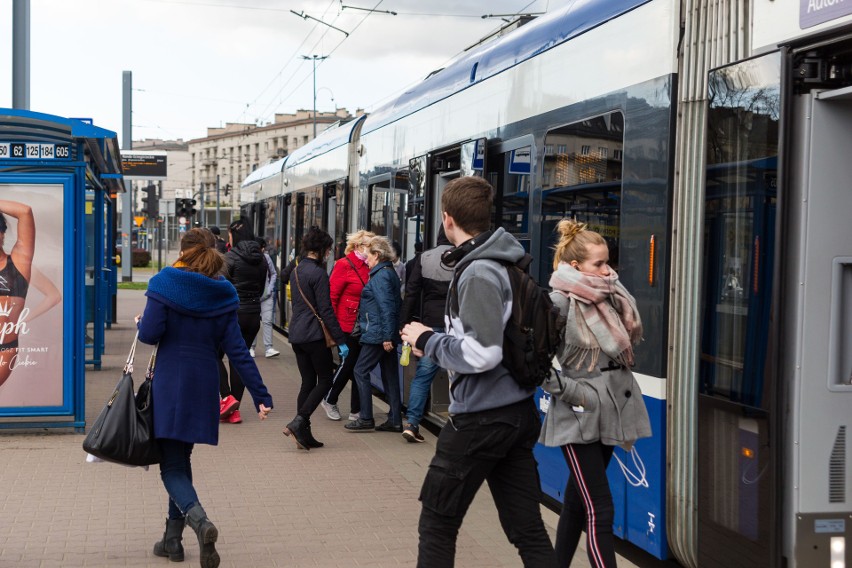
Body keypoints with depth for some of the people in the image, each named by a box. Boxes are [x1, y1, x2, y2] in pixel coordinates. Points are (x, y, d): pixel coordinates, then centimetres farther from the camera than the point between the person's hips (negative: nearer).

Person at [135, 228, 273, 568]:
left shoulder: (164, 284, -7)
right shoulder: (222, 294, 3)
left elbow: (150, 334, -13)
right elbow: (236, 349, -2)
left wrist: (140, 324, 12)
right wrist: (260, 395, -2)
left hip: (170, 383, -4)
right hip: (204, 386, 4)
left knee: (171, 466, -1)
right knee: (181, 458, 19)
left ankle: (199, 520, -29)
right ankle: (173, 538, 24)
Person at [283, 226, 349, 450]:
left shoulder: (296, 271, 13)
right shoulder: (318, 273, -14)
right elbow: (326, 310, -16)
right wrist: (341, 340, -14)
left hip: (297, 335, 8)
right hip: (315, 335, -8)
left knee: (308, 382, 11)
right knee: (325, 381, 2)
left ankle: (304, 435, 8)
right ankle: (298, 422, -12)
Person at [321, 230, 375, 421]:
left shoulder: (367, 267, 7)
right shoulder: (344, 265, -11)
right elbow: (332, 296, -12)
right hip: (347, 325, -6)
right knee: (348, 364, 1)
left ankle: (356, 410, 17)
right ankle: (330, 400, 24)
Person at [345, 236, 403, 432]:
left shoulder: (380, 276, -14)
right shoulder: (389, 272, 16)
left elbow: (386, 307, -21)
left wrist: (387, 336, -22)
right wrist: (389, 335, 18)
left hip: (377, 334, -10)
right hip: (387, 335, 10)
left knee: (361, 371, -3)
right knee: (390, 375, 10)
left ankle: (366, 419, -2)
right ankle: (395, 420, 12)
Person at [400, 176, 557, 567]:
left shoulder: (479, 274, -17)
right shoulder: (506, 266, 11)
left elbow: (481, 354, -25)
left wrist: (428, 339, -11)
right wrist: (436, 343, 15)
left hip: (481, 418, -9)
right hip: (518, 412, 9)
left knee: (437, 524, 8)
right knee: (527, 529, 9)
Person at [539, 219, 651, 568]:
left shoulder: (607, 297, 6)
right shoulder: (559, 301, -15)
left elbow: (631, 335, 20)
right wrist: (567, 390, -19)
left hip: (609, 410, 7)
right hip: (578, 417, -7)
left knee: (577, 500, 18)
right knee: (600, 509, -9)